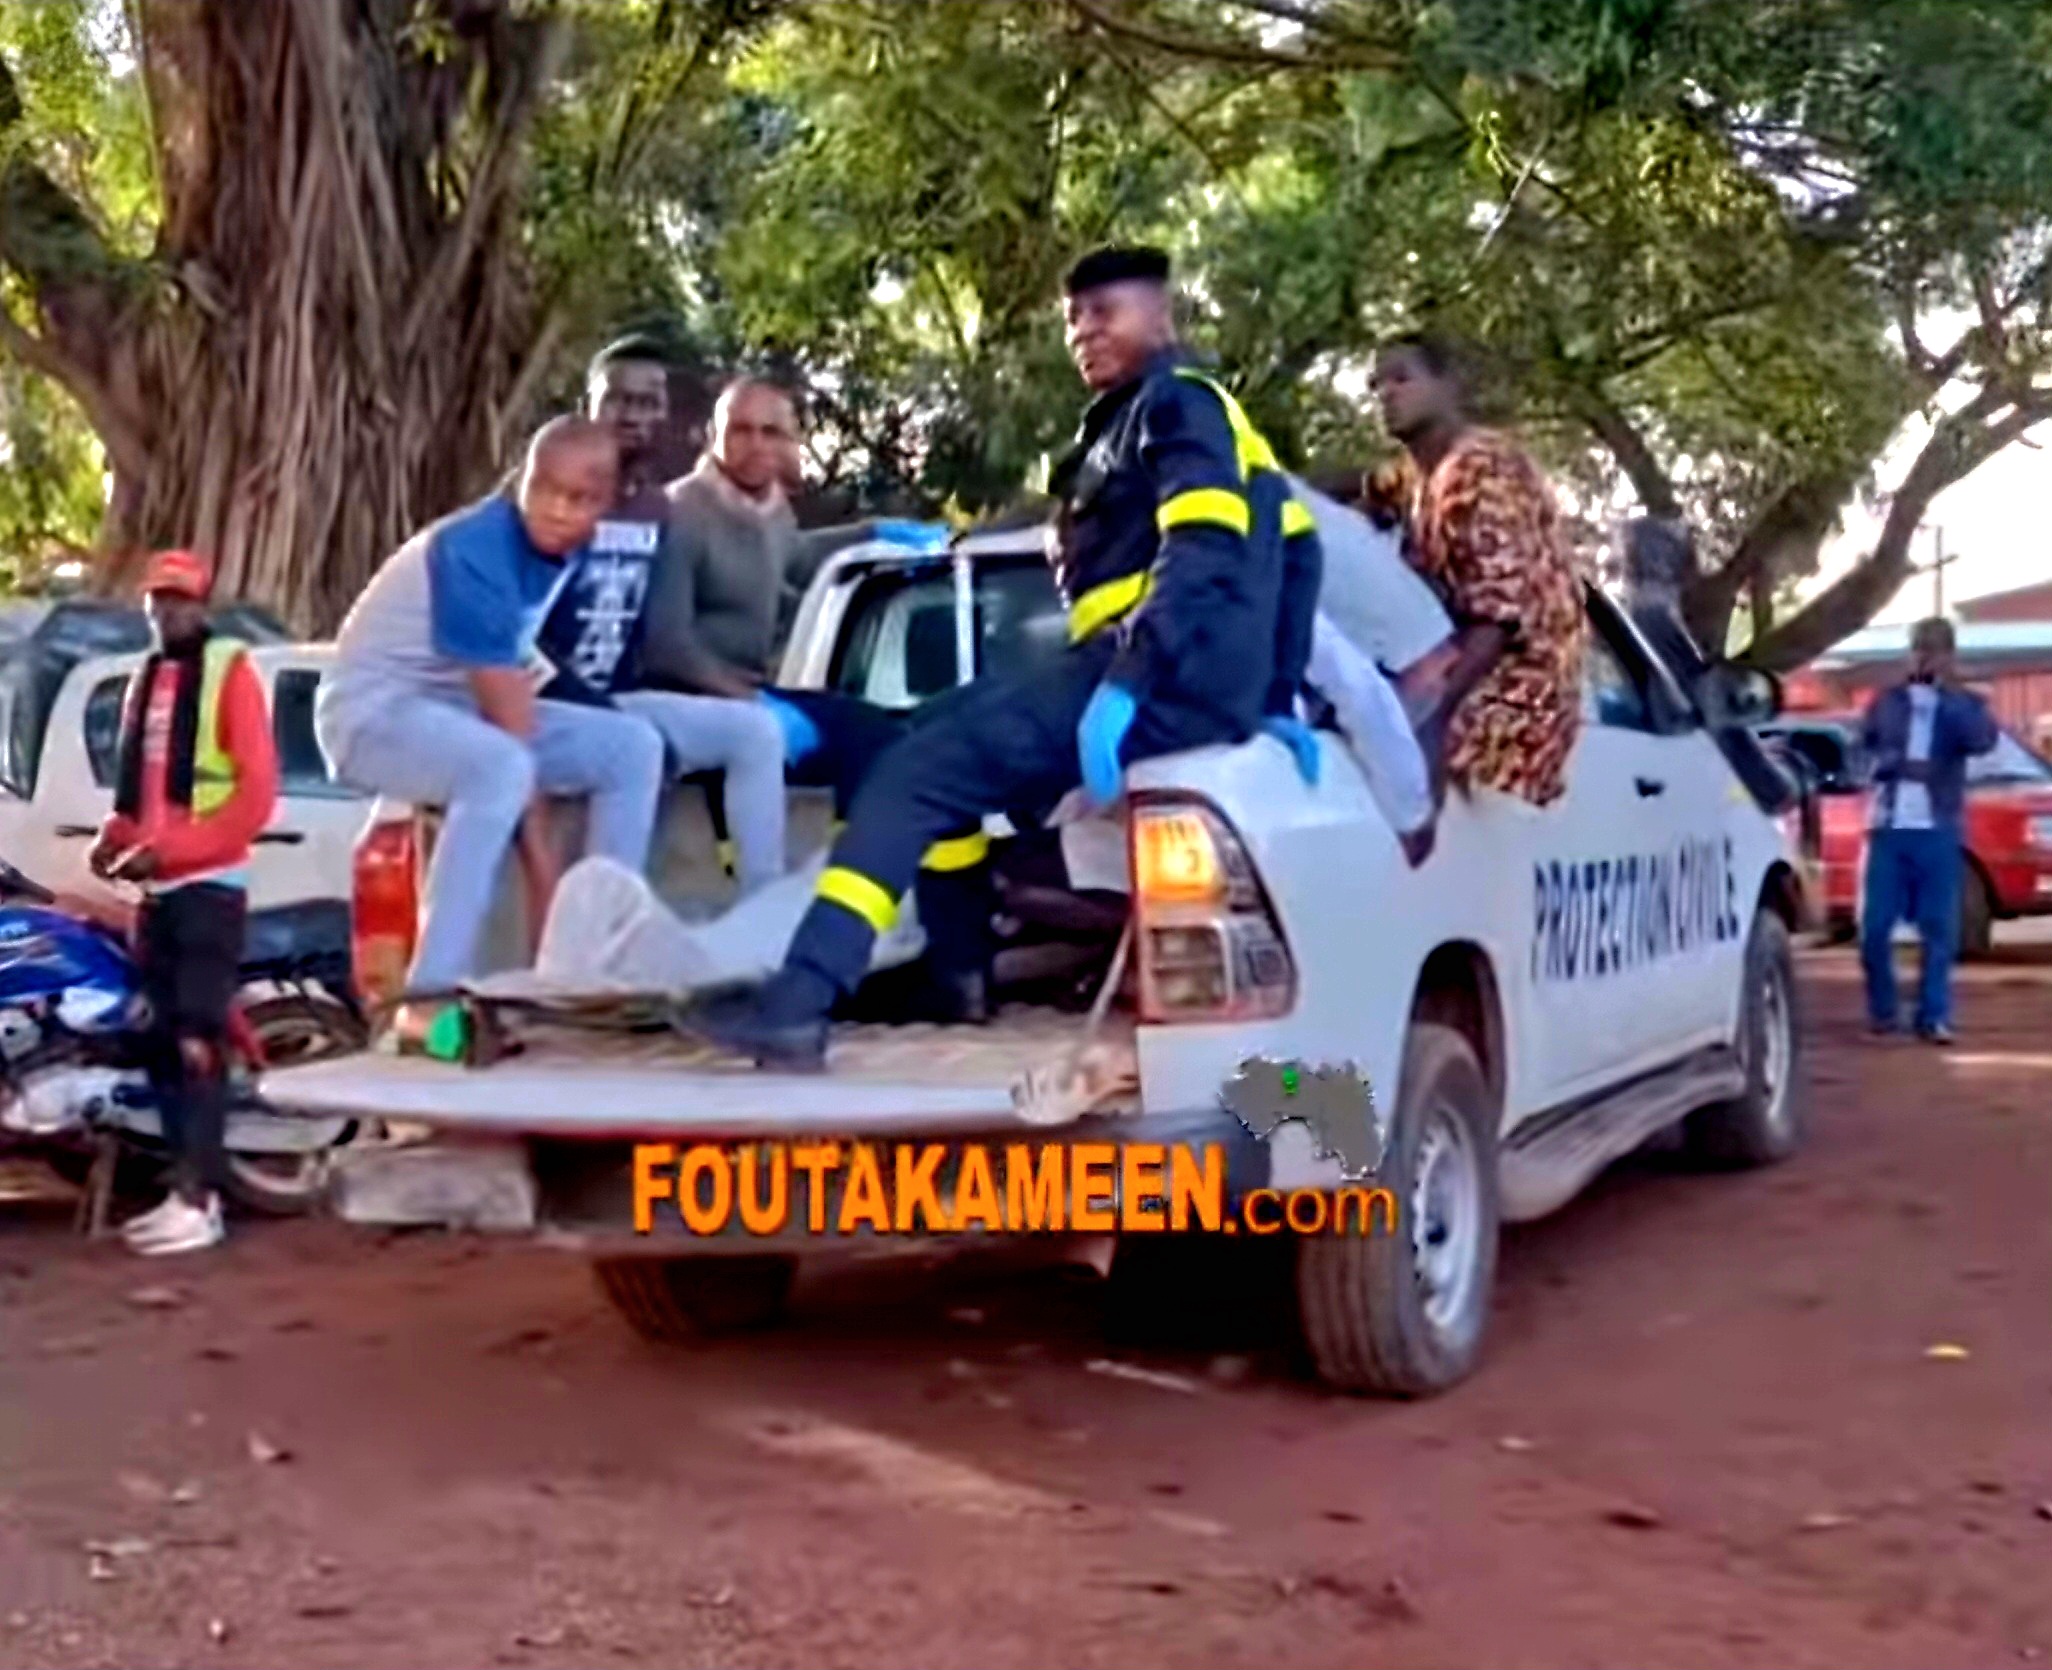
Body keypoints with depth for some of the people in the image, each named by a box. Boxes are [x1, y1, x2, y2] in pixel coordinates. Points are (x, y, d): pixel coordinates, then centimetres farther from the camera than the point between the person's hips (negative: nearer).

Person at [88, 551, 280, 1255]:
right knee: (157, 1040, 8)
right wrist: (113, 840, 2)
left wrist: (172, 848, -17)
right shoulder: (145, 681, 19)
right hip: (156, 887, 8)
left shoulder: (230, 671, -4)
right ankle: (185, 1191, 14)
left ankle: (198, 1200, -14)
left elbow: (257, 789, -12)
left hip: (208, 882, -8)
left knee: (196, 1041, -13)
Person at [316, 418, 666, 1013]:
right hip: (371, 708, -8)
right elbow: (505, 710, -27)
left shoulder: (564, 549, -3)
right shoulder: (476, 552, -27)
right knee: (501, 765, -38)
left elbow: (512, 688, 6)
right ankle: (433, 994, -36)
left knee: (633, 747, -4)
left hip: (459, 708, 8)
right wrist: (541, 860, -25)